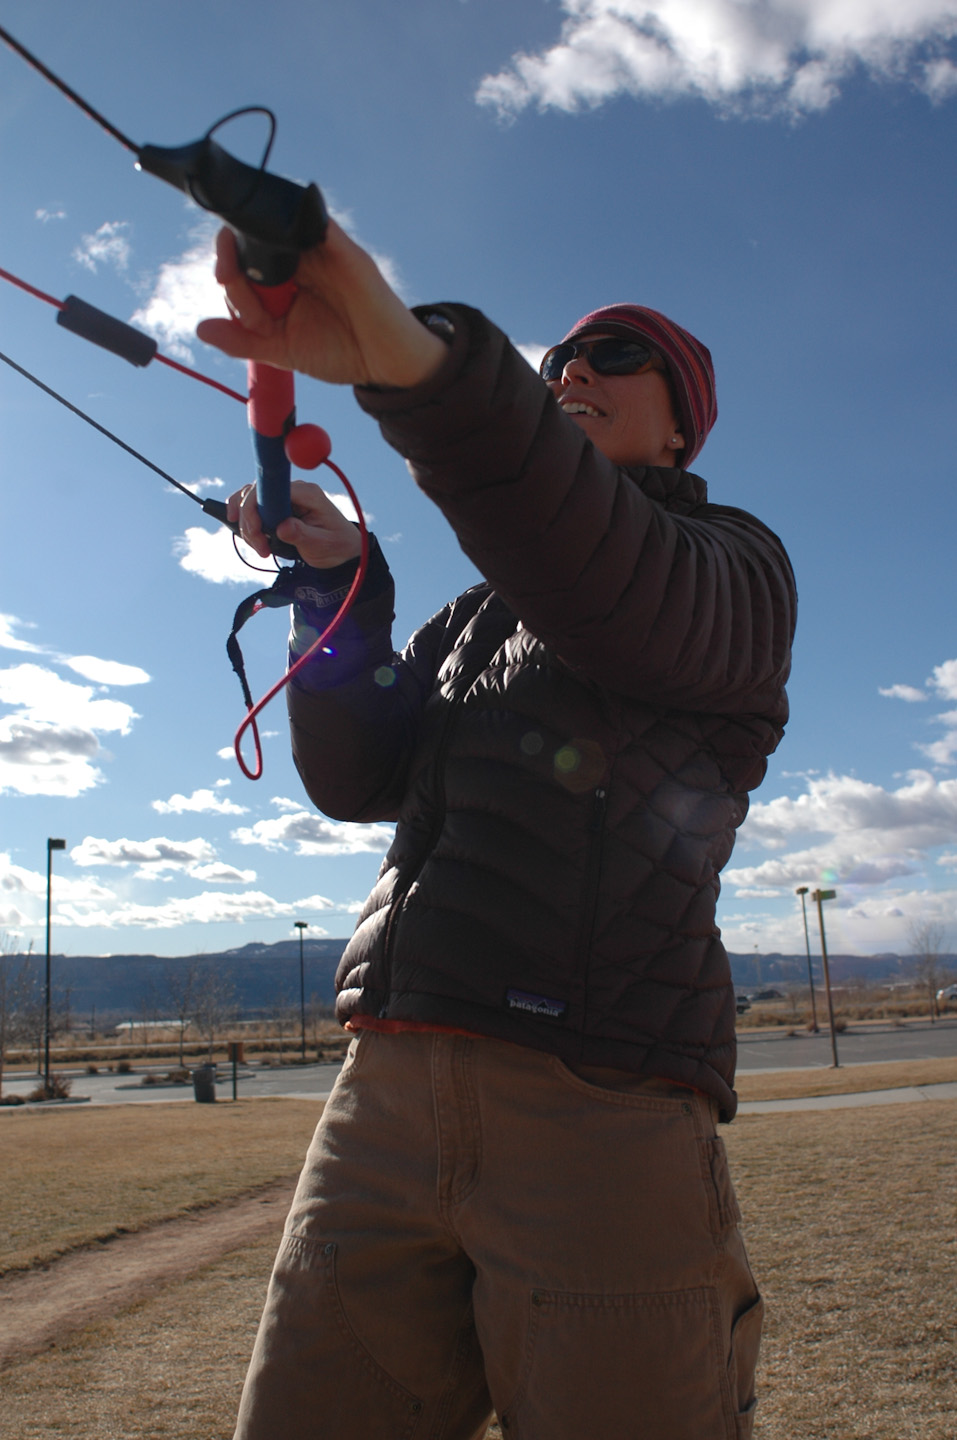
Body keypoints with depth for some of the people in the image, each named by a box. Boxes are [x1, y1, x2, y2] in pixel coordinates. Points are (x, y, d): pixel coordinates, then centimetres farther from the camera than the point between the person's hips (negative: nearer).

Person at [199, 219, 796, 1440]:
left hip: (597, 1116, -5)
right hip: (386, 1096, 6)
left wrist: (415, 356, -32)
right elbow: (356, 777, 16)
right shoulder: (479, 613, 27)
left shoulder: (734, 562, 8)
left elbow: (622, 601, -18)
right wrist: (338, 587, 1)